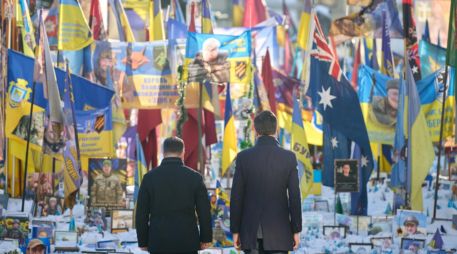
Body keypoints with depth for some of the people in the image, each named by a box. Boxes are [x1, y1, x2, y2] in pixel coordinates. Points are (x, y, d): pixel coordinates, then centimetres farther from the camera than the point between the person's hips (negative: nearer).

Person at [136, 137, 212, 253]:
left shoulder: (149, 177, -1)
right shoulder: (194, 177, -2)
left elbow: (141, 213, 1)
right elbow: (204, 212, 0)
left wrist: (143, 242, 9)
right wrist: (205, 238, 10)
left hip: (158, 242, 0)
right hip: (187, 241, 0)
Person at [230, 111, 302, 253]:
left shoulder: (243, 157, -3)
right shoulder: (289, 157, -4)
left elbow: (236, 197, -1)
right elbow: (294, 196, -3)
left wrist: (235, 230, 6)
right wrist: (296, 230, 4)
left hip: (251, 231, 1)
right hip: (279, 231, -1)